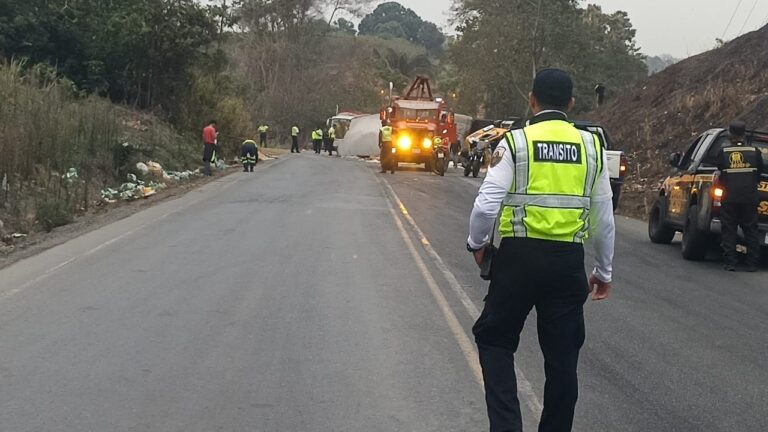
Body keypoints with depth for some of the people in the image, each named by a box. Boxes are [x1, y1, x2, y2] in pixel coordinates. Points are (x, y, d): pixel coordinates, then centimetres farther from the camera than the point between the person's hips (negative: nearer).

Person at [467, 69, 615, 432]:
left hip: (519, 254, -2)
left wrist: (476, 244, 10)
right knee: (562, 355, 11)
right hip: (569, 260, 3)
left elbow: (486, 205, -9)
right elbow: (604, 218, 10)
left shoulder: (515, 141, -4)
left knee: (495, 340, 13)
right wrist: (604, 272, 21)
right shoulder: (591, 146, 6)